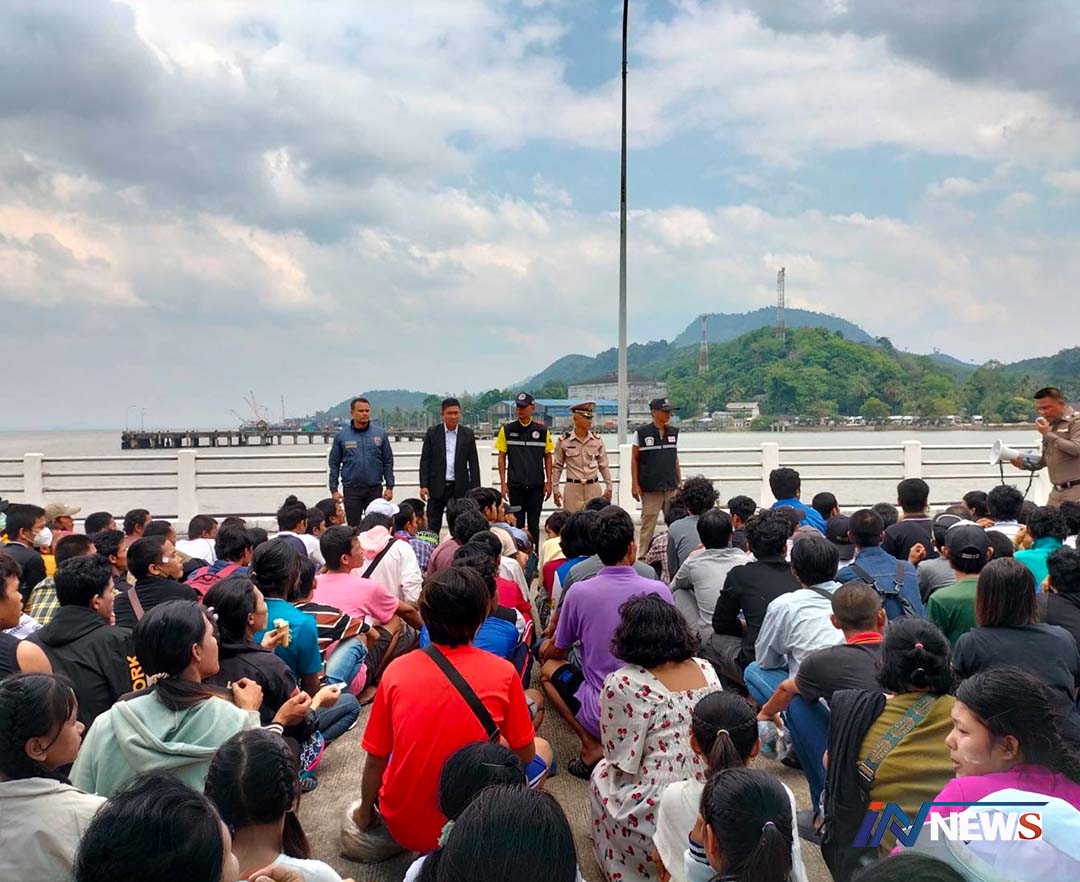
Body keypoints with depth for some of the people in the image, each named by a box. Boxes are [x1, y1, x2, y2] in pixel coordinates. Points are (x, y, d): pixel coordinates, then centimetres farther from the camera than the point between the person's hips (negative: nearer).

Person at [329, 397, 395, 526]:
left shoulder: (380, 433, 1)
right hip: (351, 489, 0)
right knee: (353, 527, 6)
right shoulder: (341, 436, 0)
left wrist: (390, 486, -1)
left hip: (375, 488, 0)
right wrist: (334, 489, -1)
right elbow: (334, 464, 4)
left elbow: (388, 462, 4)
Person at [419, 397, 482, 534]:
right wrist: (423, 485, -7)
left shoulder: (468, 434, 2)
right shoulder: (432, 433, 1)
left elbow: (473, 462, 3)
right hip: (437, 487, 0)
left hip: (460, 488, 0)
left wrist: (475, 489, -1)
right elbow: (425, 460, 1)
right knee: (432, 527, 5)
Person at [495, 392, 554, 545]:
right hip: (515, 486, 0)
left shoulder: (542, 430, 2)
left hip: (537, 486, 0)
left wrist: (548, 482, 2)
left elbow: (547, 457, 7)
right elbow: (502, 458, 3)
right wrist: (503, 483, -2)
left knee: (534, 524, 6)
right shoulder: (507, 429, 1)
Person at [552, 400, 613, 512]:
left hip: (594, 488, 2)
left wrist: (609, 487, 8)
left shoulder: (597, 440, 3)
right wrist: (555, 489, 2)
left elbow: (604, 466, 10)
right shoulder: (564, 441, -3)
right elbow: (557, 467, 4)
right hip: (573, 489, -2)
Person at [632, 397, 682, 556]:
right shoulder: (642, 433, -4)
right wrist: (635, 484, -5)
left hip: (671, 488, 4)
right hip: (650, 489, -4)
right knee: (648, 524, -1)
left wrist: (680, 482, 14)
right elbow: (634, 459, 0)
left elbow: (675, 459, 16)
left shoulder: (674, 432, 8)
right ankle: (644, 557, 8)